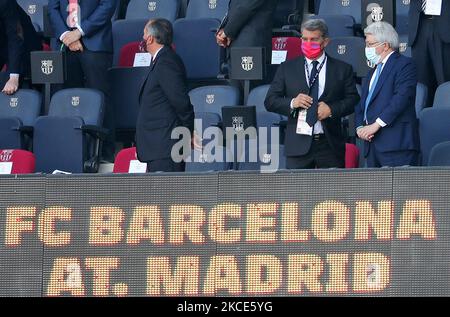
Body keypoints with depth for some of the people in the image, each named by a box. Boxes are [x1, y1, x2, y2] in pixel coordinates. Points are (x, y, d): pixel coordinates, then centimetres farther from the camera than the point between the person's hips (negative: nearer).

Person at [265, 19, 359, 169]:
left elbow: (353, 100, 5)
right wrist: (292, 103, -11)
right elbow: (270, 101, 7)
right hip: (298, 144, 0)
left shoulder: (342, 69, 8)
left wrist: (332, 109, -12)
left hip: (330, 145, 0)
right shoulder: (287, 68, 10)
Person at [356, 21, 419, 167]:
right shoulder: (372, 73, 27)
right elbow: (361, 106, 24)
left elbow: (401, 99, -15)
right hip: (372, 147, 8)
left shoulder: (404, 65, -2)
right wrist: (360, 128, 2)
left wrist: (376, 125, -17)